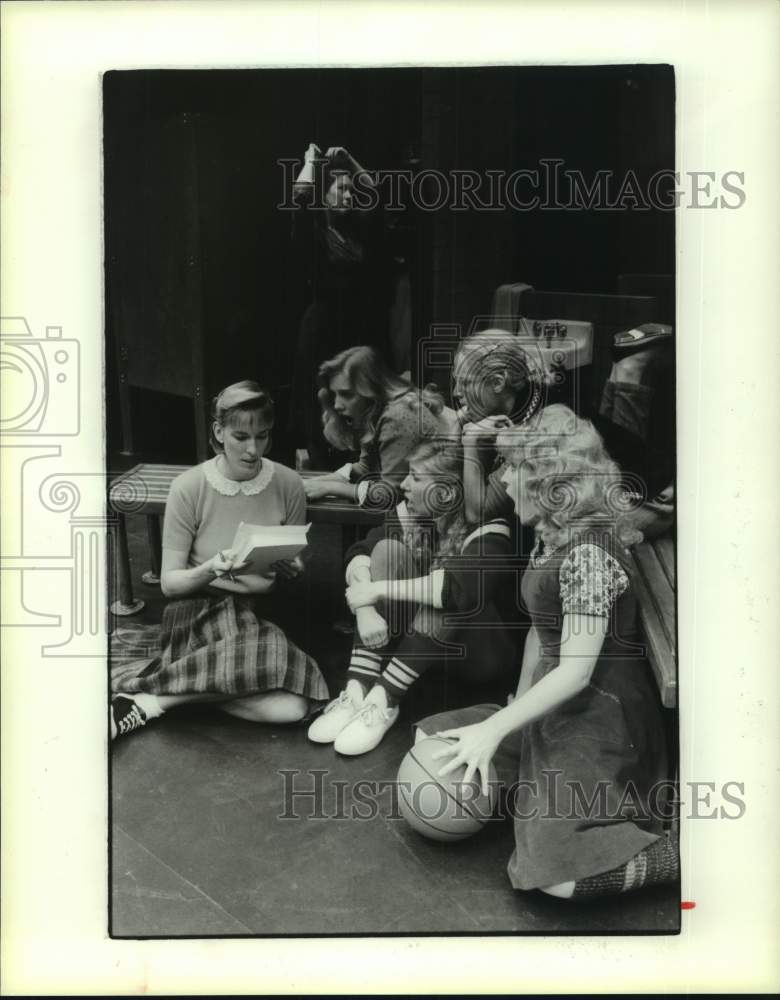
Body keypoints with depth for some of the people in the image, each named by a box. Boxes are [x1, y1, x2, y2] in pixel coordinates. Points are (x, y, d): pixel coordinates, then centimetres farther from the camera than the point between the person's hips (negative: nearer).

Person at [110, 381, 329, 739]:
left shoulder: (288, 485, -3)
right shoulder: (188, 488, -8)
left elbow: (295, 568, 9)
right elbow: (169, 582, -4)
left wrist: (291, 571, -15)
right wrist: (210, 570, -25)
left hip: (259, 608, 3)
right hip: (199, 609, -3)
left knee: (292, 706, -27)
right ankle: (143, 702, -18)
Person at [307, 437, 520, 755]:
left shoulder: (488, 531, -24)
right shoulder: (412, 513, -7)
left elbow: (462, 587, -43)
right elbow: (360, 553, -15)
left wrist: (378, 590, -37)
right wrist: (366, 608, -34)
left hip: (480, 649, -5)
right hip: (416, 638, 5)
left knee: (447, 594, -34)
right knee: (388, 549, -19)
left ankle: (384, 700, -28)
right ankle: (357, 691, -25)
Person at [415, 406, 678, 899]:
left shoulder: (589, 552, -24)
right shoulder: (549, 537, 4)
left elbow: (576, 671, -26)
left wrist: (494, 729, -25)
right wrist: (515, 708, 10)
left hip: (598, 719, -9)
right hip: (552, 707, 9)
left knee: (550, 874, -17)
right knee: (429, 742, 8)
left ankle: (684, 853, 1)